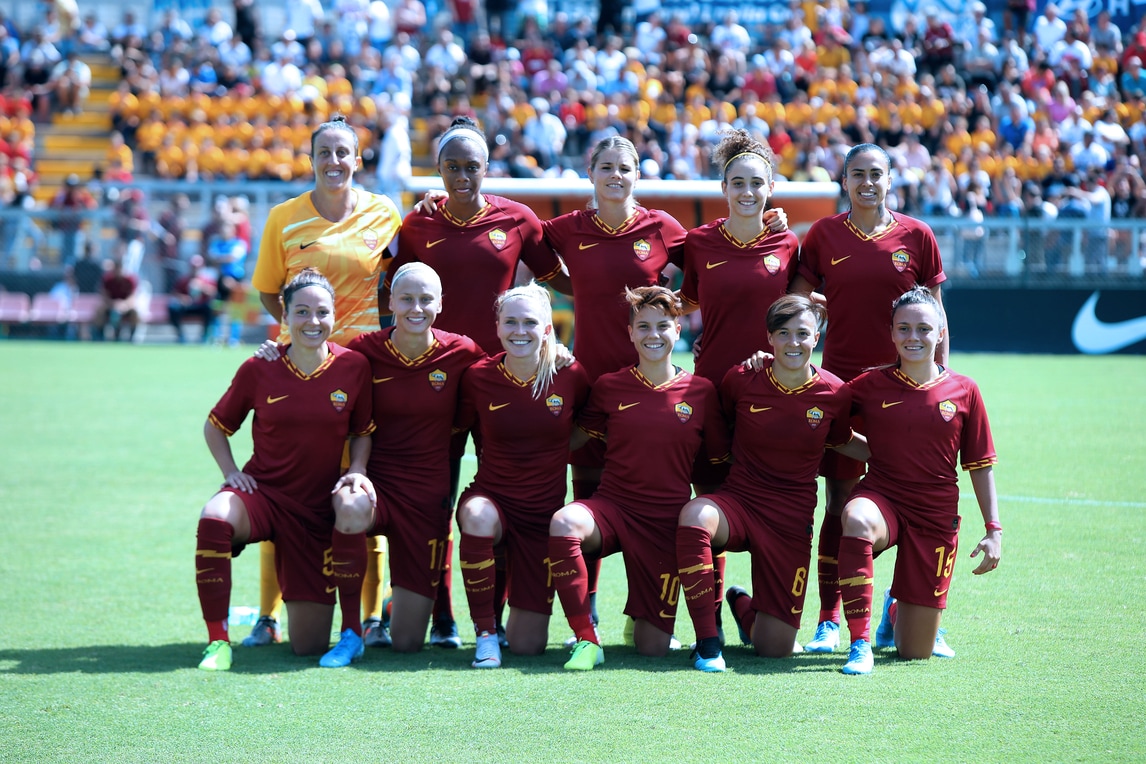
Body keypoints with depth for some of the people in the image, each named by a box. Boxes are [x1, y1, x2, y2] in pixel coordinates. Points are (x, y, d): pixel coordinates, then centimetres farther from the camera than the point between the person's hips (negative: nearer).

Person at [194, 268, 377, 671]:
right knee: (214, 518, -38)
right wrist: (231, 471, -6)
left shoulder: (353, 366, -5)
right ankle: (218, 640, -22)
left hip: (320, 507, 0)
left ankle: (351, 633, 34)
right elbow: (216, 426, 8)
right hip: (265, 491, 0)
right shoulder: (259, 369, -7)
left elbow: (363, 432, 9)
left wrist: (357, 471, -9)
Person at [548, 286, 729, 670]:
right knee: (563, 523, -38)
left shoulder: (700, 391, 2)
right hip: (612, 505, 0)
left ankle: (640, 615, 40)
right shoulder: (609, 386, 2)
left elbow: (720, 461, 11)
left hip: (666, 521, 0)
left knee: (653, 647, 0)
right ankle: (586, 640, -24)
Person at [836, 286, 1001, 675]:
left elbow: (980, 466, 7)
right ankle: (860, 643, -30)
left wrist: (994, 531, 2)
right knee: (857, 519, -42)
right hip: (882, 497, -1)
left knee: (915, 651, 1)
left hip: (936, 516, 1)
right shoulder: (871, 385, -1)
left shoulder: (964, 391, 1)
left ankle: (897, 609, 41)